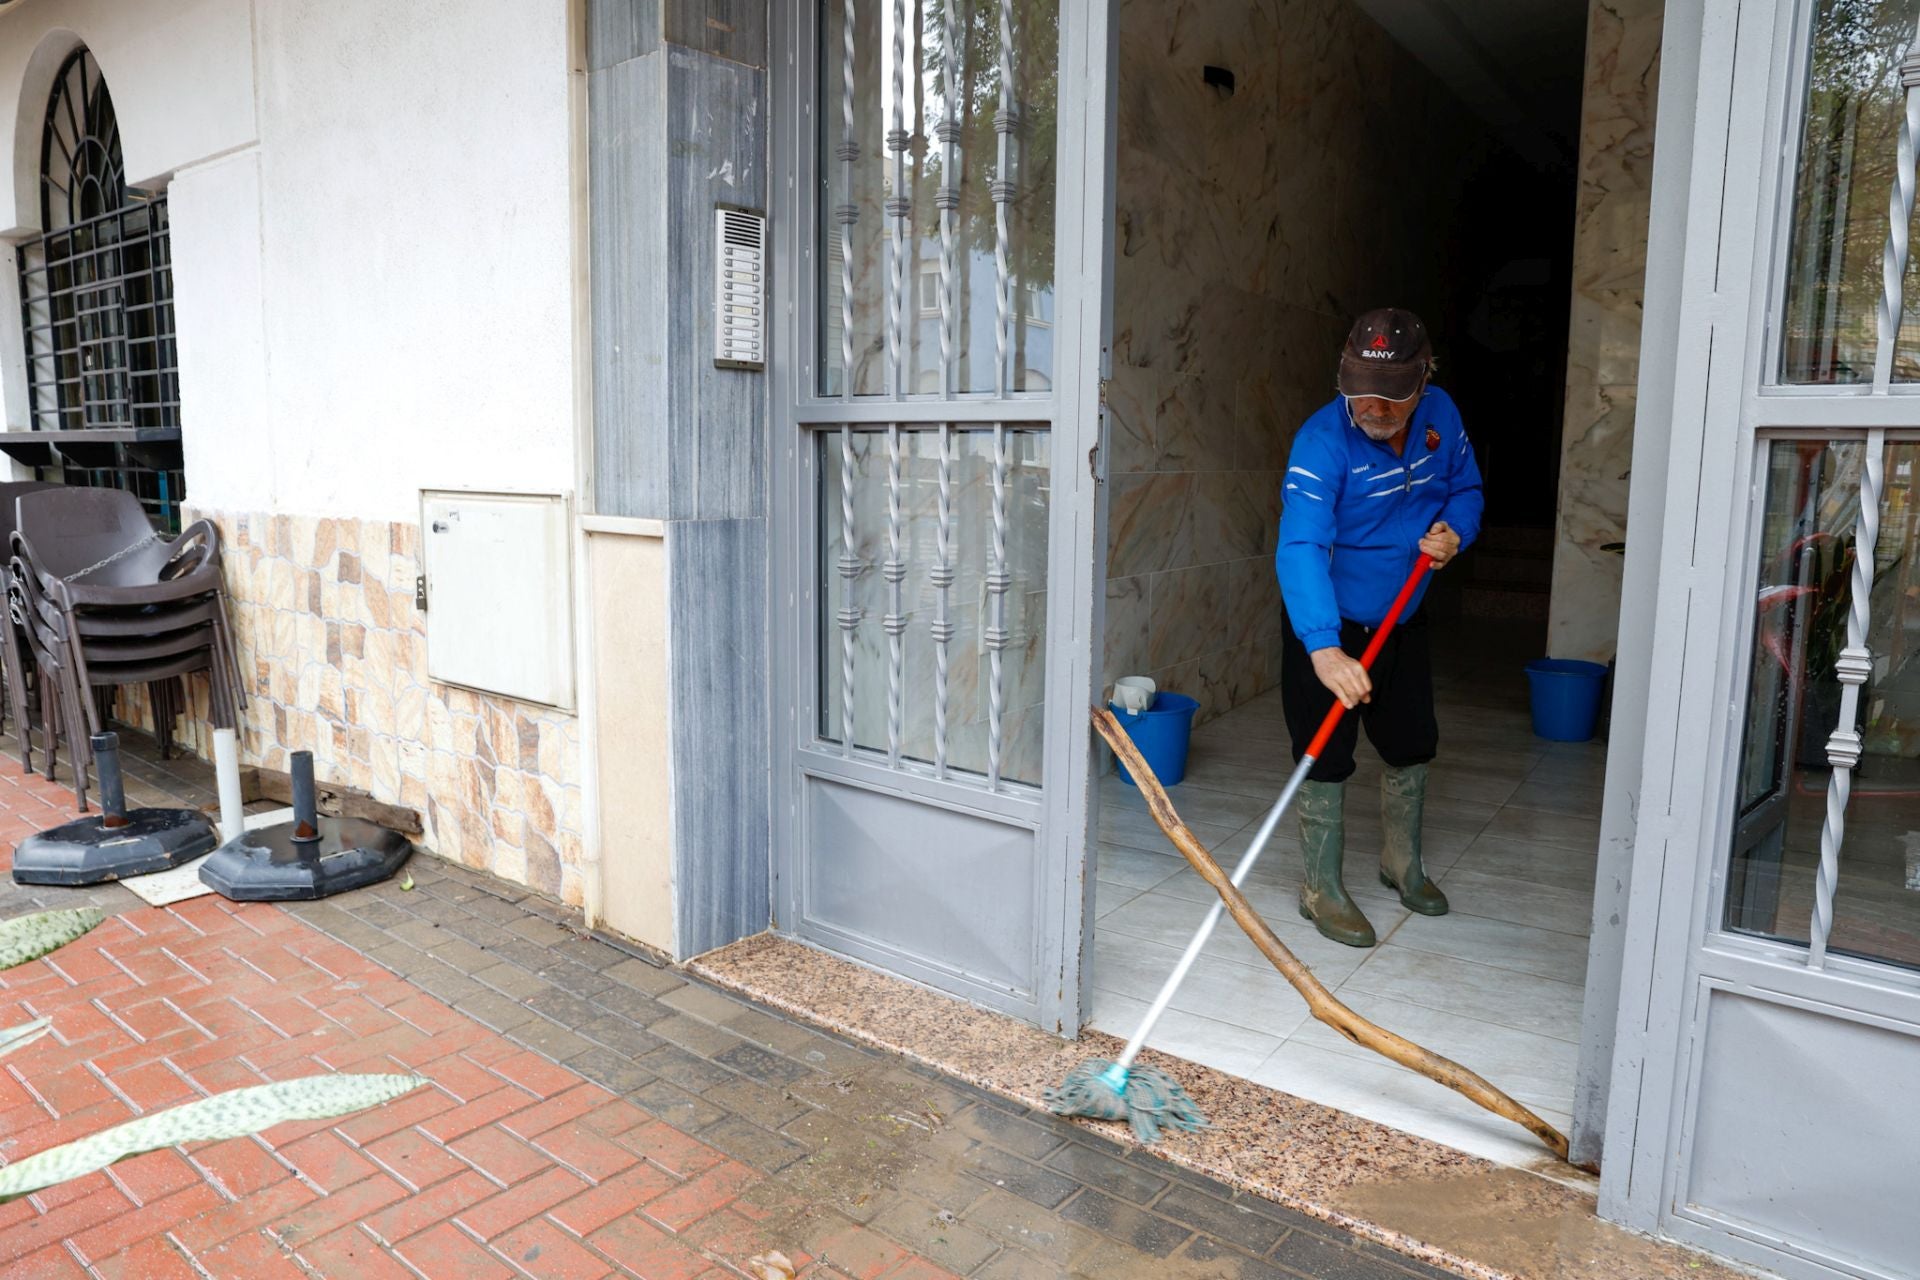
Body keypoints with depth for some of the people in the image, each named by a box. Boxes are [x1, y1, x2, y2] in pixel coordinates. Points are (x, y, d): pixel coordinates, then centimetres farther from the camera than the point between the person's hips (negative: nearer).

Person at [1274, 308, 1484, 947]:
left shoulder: (1441, 414, -9)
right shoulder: (1322, 441, -28)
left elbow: (1466, 488, 9)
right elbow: (1300, 548, -39)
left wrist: (1454, 530, -16)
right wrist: (1323, 648, -52)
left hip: (1402, 618, 6)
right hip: (1328, 626, -6)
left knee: (1412, 743, 18)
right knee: (1326, 758, -2)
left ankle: (1402, 859, 40)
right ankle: (1322, 888, 15)